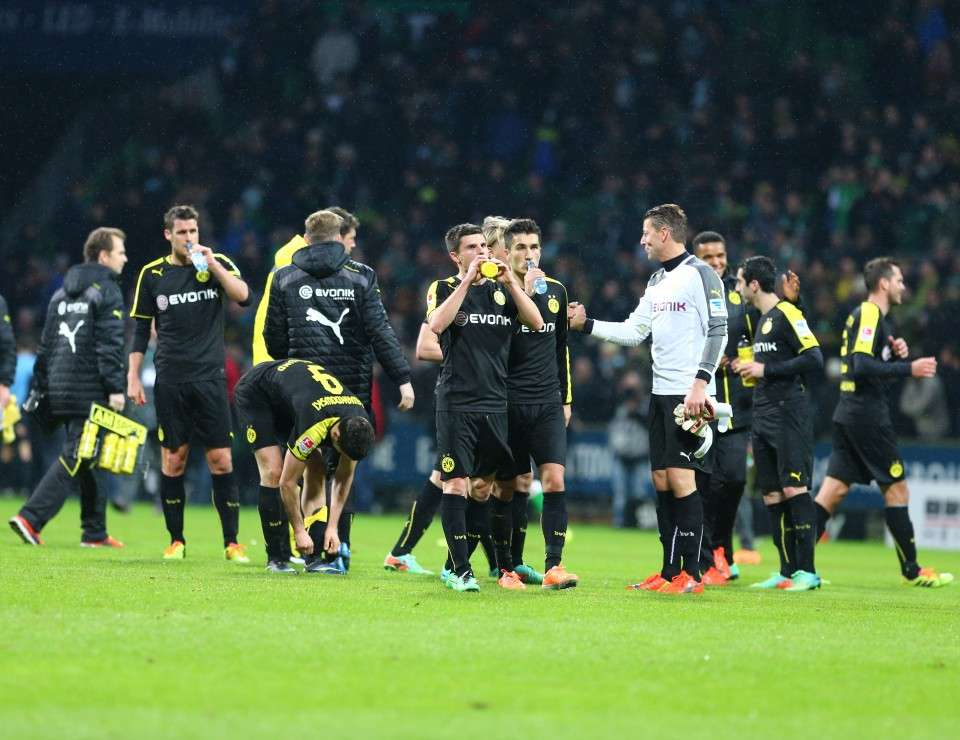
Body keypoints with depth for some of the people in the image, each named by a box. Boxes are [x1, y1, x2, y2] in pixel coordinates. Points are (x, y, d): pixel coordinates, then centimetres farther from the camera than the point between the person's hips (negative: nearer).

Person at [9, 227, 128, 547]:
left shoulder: (62, 293, 17)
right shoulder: (107, 292, -7)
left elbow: (46, 343, 18)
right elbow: (109, 345, -15)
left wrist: (41, 386, 20)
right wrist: (115, 388, -16)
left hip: (60, 389, 8)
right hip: (90, 393, -8)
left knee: (89, 460, 15)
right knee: (74, 459, -8)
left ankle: (95, 532, 17)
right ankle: (31, 517, -18)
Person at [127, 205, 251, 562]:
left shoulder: (217, 263, 5)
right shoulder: (152, 274, 6)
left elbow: (243, 295, -12)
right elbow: (141, 330, 11)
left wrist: (211, 263, -17)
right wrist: (133, 377, 6)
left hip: (210, 378, -1)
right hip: (170, 381, 1)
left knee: (221, 460, -4)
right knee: (173, 459, 1)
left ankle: (232, 543, 1)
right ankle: (176, 541, 11)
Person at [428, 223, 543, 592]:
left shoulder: (501, 290, 14)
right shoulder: (444, 288, 3)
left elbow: (536, 323, 0)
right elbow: (436, 325, -17)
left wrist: (510, 282, -9)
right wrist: (467, 282, -17)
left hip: (496, 404, 4)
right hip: (456, 404, -4)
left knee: (488, 484, 7)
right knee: (456, 484, -8)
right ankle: (460, 571, -7)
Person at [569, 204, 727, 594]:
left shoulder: (700, 274, -9)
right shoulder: (657, 280, 18)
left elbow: (718, 331, -14)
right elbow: (634, 331, 21)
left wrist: (700, 383, -21)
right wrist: (586, 324, 16)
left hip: (689, 396, -9)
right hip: (661, 393, 9)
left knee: (681, 477, -11)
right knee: (661, 479, 7)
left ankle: (691, 574, -8)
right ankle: (670, 572, 11)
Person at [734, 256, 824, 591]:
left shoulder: (787, 314, -9)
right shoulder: (763, 319, 19)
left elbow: (814, 359, -16)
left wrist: (765, 369, -15)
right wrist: (748, 368, 11)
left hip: (789, 415, -9)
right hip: (763, 417, 9)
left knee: (794, 488, -12)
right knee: (772, 495, 6)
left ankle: (807, 571, -12)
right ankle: (787, 572, 9)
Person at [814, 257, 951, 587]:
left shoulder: (868, 315, 19)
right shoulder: (869, 314, -12)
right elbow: (862, 365, -23)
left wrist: (896, 352, 7)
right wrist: (909, 368, -20)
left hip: (849, 415, 10)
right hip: (867, 416, -10)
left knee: (833, 490, 4)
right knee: (897, 489, -1)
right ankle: (912, 570, 6)